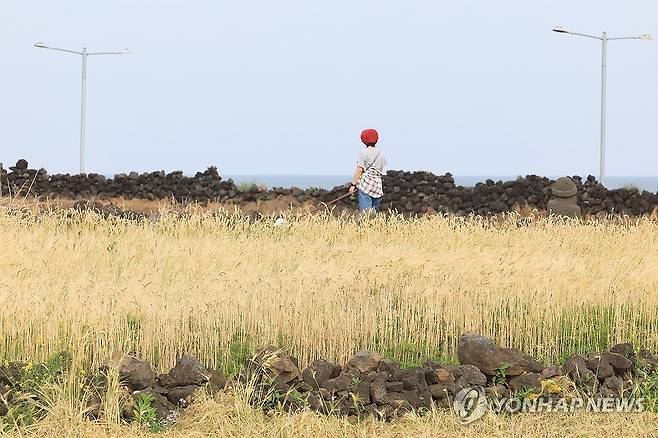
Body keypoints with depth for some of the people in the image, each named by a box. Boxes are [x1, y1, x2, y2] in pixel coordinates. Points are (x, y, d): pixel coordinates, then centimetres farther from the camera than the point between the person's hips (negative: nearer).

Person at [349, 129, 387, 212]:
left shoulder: (363, 153, -5)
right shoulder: (380, 154, 12)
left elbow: (359, 170, -8)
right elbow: (381, 172, 15)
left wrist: (353, 184, -4)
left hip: (365, 183, -6)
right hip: (378, 185, 6)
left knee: (366, 212, -11)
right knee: (375, 212, 9)